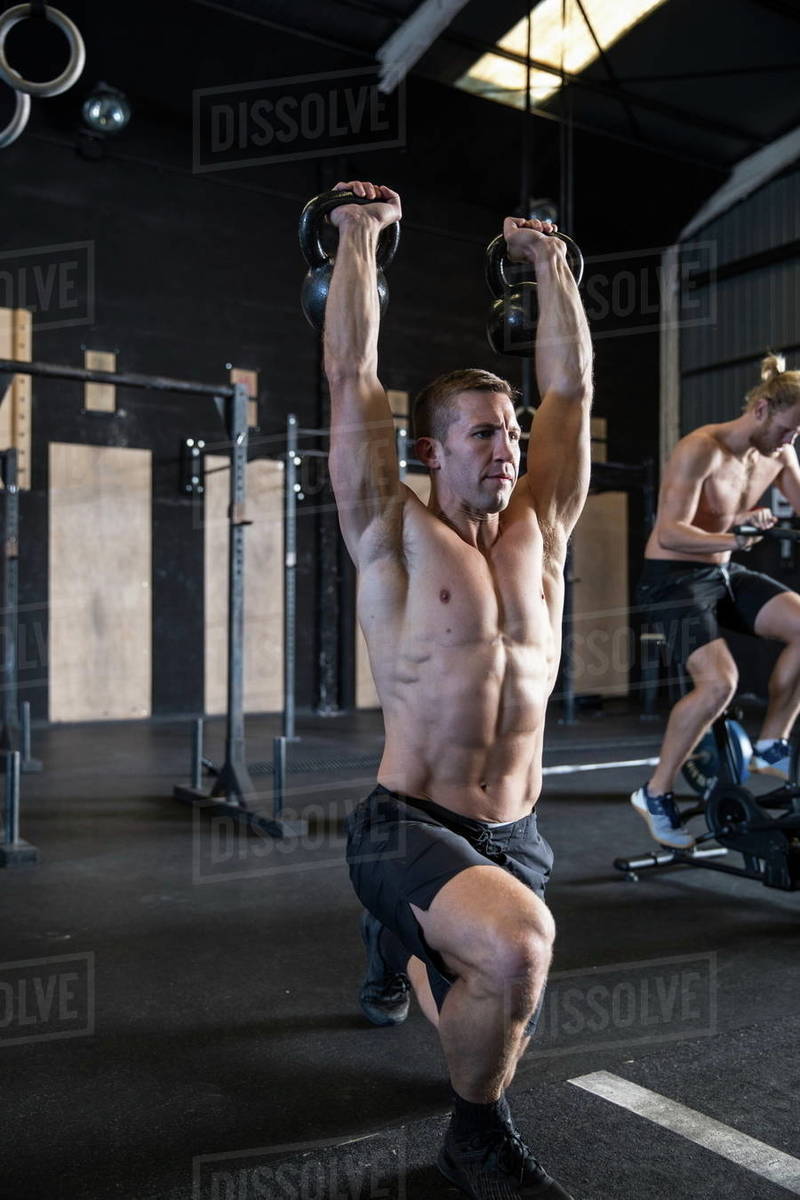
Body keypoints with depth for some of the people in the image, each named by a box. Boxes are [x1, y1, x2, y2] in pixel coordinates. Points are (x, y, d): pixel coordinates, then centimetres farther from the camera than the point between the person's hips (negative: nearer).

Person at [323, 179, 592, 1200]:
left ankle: (394, 942, 55)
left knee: (488, 1021, 21)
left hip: (512, 834, 6)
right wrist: (361, 238, -1)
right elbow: (350, 375, -10)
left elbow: (570, 388, 10)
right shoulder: (393, 534, -8)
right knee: (517, 943, -35)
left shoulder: (537, 531, 5)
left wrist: (548, 262, 16)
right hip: (412, 826, -6)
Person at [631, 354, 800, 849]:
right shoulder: (702, 449, -21)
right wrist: (736, 539, -40)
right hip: (673, 577, -8)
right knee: (719, 682, -25)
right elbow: (670, 533, -27)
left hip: (725, 574, 8)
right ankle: (655, 793, -9)